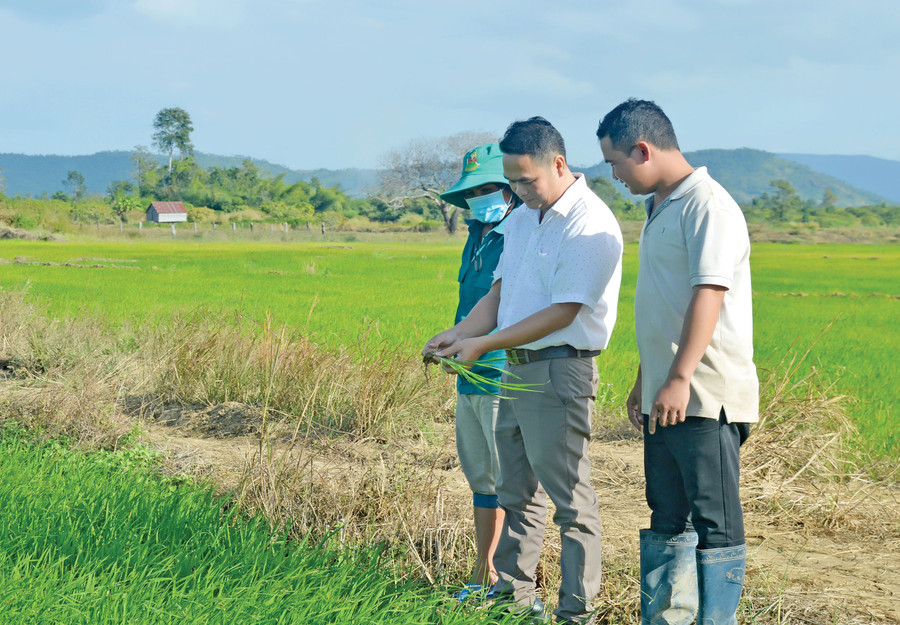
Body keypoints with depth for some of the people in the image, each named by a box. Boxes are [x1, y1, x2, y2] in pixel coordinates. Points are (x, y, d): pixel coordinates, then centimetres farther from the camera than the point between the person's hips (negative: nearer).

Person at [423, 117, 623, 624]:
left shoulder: (591, 227, -15)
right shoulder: (521, 220, 13)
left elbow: (562, 313, -20)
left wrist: (484, 344, -19)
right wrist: (456, 334, 1)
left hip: (560, 373, -9)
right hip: (515, 370, 9)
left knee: (570, 497, -4)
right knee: (517, 493, 15)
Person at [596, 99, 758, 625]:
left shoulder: (708, 206, -12)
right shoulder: (660, 210, 18)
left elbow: (709, 293, -23)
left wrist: (680, 378, -29)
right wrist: (644, 382, 26)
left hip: (707, 399, -10)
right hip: (665, 398, 10)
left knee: (716, 522, -6)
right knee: (666, 520, 14)